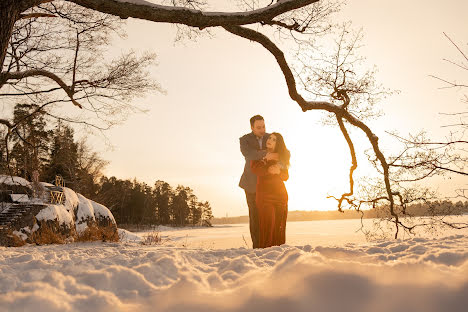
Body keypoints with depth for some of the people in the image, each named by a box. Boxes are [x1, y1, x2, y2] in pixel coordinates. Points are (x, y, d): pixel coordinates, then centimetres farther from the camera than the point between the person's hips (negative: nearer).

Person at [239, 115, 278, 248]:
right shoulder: (244, 140, -3)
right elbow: (247, 153, -25)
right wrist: (265, 155, -40)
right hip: (252, 183, -1)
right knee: (254, 214, -1)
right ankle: (256, 245, 5)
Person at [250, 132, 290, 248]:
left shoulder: (280, 157, 18)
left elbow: (286, 176, 8)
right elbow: (255, 168, -6)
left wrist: (278, 171, -11)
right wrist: (269, 170, -17)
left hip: (280, 192, 3)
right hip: (264, 192, -3)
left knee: (280, 223, -3)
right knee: (268, 221, -15)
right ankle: (265, 248, -13)